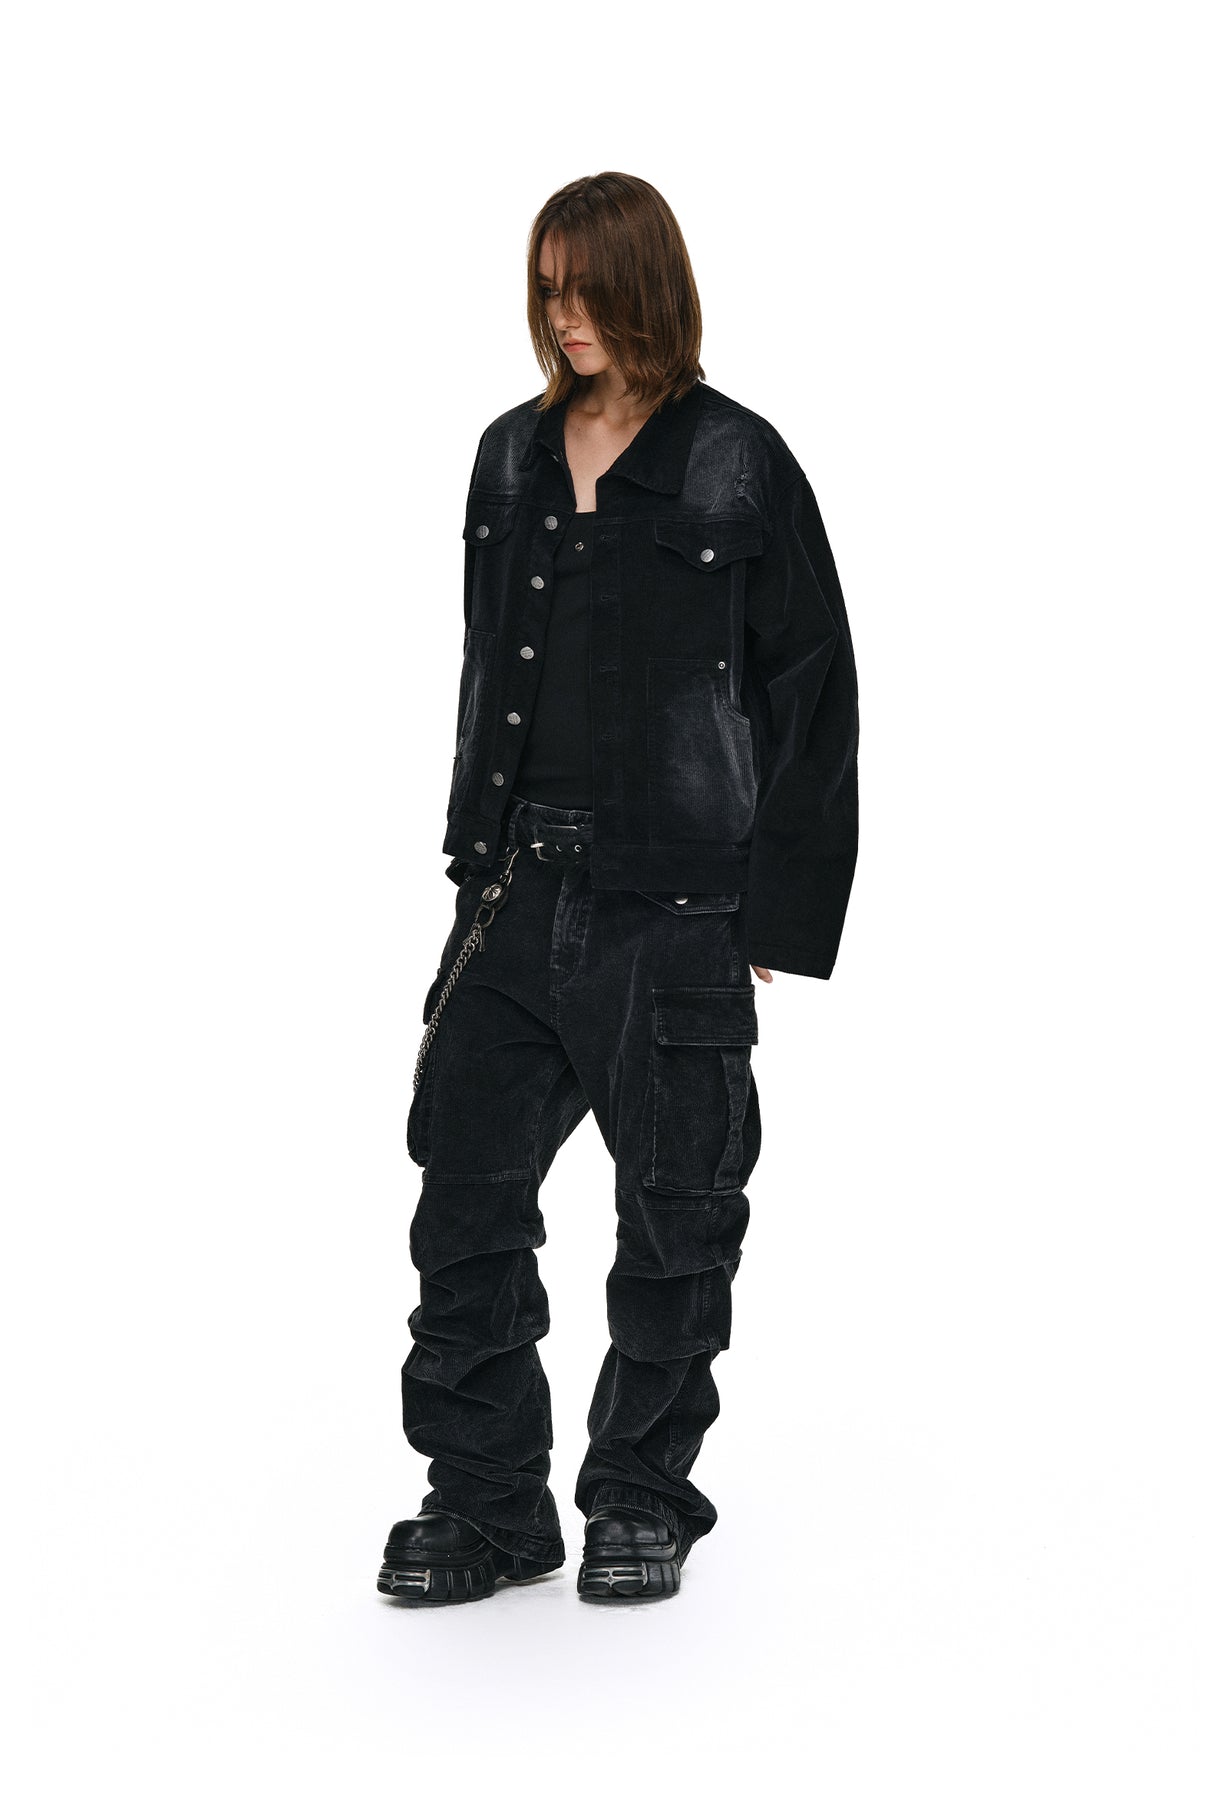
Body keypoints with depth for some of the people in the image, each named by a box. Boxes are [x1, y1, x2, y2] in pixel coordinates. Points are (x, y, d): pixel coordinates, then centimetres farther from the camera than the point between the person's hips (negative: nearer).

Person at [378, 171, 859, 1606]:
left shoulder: (738, 466, -5)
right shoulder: (513, 457, 11)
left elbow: (811, 691, -4)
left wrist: (775, 907, -7)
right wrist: (474, 850, 12)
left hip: (674, 896, -5)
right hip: (521, 882, 5)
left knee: (672, 1206, 5)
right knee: (465, 1177, 2)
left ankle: (643, 1499, 22)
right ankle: (487, 1501, 14)